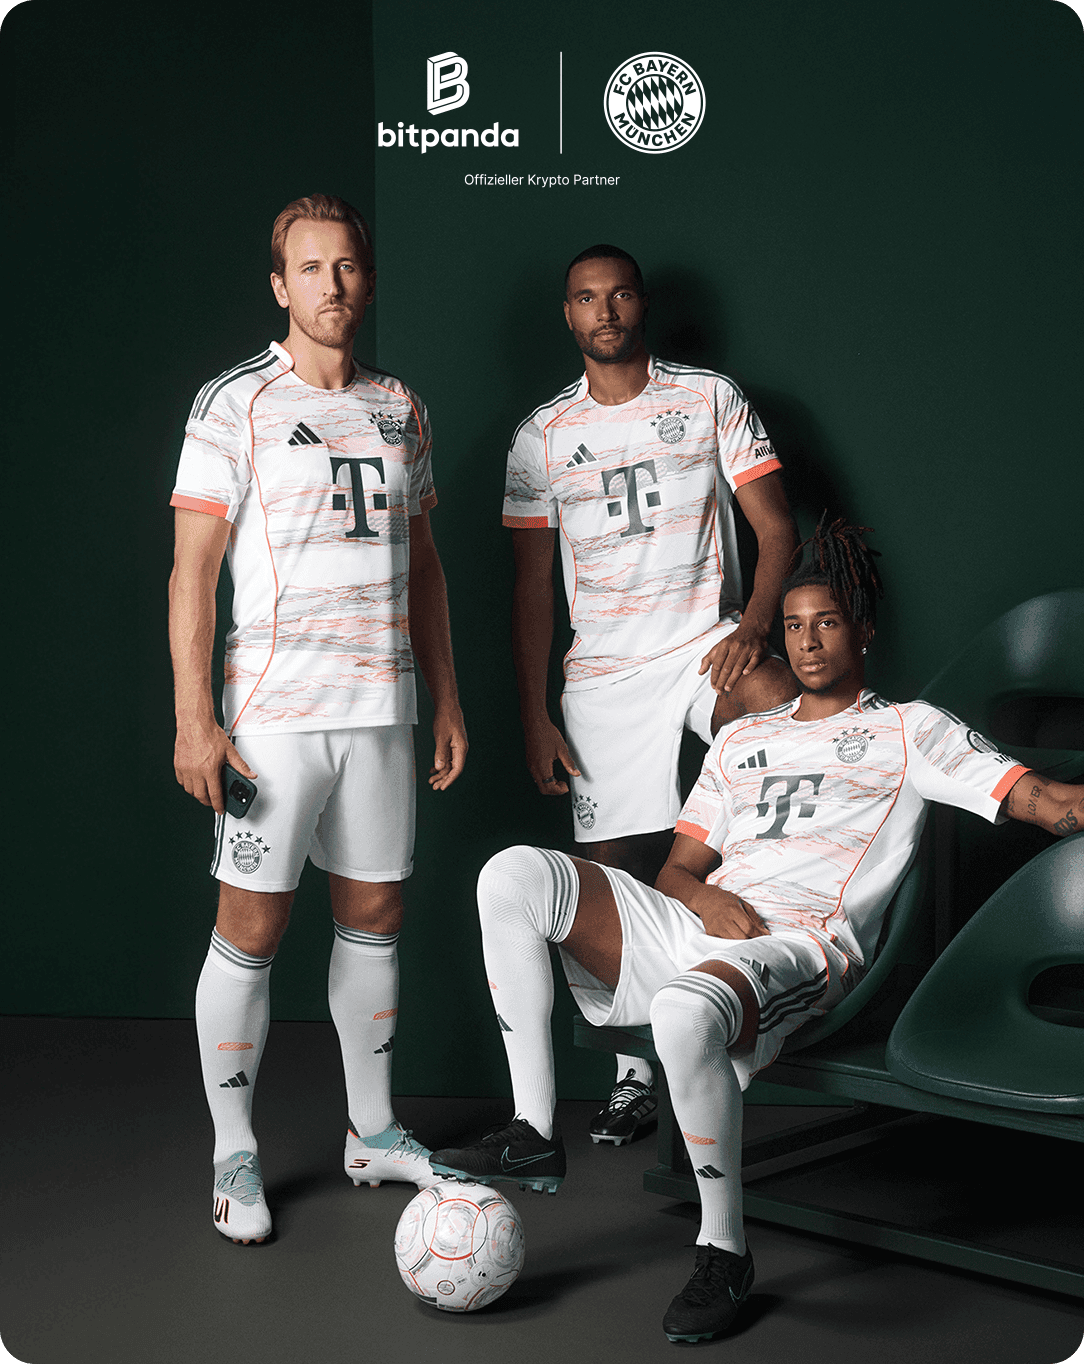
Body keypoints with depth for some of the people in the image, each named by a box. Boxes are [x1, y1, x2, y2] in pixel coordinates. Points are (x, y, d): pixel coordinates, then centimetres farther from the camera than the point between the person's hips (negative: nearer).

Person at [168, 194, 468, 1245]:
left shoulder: (399, 407, 13)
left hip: (382, 709, 5)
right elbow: (194, 567, -7)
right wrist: (193, 716, -14)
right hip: (273, 712, -5)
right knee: (251, 928, -2)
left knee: (373, 917, 11)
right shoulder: (235, 405, -3)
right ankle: (234, 1158, 13)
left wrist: (445, 697, 14)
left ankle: (371, 1131, 27)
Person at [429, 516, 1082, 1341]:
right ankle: (535, 1134, -10)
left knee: (687, 1012, -40)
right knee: (515, 876, -13)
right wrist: (707, 900, 0)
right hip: (695, 931, 6)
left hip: (802, 949, -6)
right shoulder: (743, 740, 28)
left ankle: (725, 1254, -18)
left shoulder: (909, 731, 13)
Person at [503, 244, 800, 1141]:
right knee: (618, 878, 1)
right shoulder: (543, 435, 8)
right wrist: (534, 716, 3)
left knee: (794, 715, -35)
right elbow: (532, 585, 9)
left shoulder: (711, 398, 4)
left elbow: (776, 527, 1)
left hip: (705, 644, -1)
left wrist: (754, 626, -17)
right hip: (602, 673, 1)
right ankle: (635, 1073, 15)